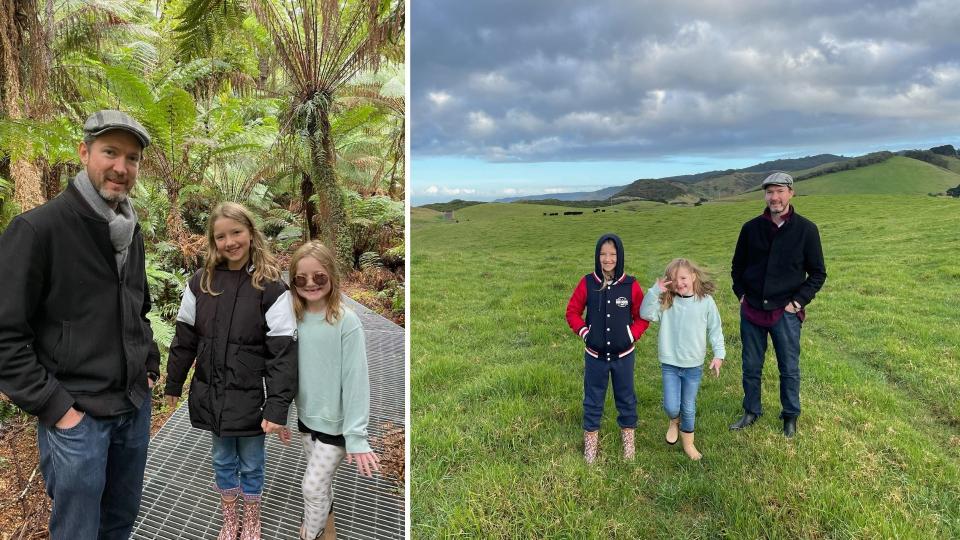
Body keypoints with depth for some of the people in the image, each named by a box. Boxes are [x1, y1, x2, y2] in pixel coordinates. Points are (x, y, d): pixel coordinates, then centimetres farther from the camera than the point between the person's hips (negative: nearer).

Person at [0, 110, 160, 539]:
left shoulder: (131, 233, 9)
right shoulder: (37, 229, -14)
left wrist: (150, 364, 10)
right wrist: (53, 406, -16)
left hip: (135, 407, 7)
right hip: (77, 415, -6)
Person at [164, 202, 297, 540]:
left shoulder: (270, 287, -15)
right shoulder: (201, 282, -3)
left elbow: (283, 352, -16)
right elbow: (184, 338, 7)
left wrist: (277, 408, -19)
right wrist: (173, 383, 13)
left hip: (250, 397, -3)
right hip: (211, 395, 3)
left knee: (251, 465, 14)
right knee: (223, 461, 19)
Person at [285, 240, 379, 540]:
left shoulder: (346, 321, -20)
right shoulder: (295, 318, -3)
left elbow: (356, 379, -21)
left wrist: (356, 435, -22)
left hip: (335, 421, -5)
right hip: (306, 416, 5)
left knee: (312, 486, 4)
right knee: (320, 480, 22)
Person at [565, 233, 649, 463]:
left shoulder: (631, 285, -9)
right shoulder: (587, 283, -9)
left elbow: (642, 317, 2)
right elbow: (572, 312, 2)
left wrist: (632, 335, -10)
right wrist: (584, 332, -8)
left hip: (623, 355, 0)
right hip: (595, 355, 0)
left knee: (626, 399, 16)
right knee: (592, 401, 12)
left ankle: (628, 441, 34)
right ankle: (590, 442, 28)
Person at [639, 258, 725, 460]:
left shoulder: (706, 301, -7)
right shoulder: (666, 301, -7)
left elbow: (715, 330, 2)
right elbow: (646, 313, -20)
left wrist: (719, 354, -3)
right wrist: (655, 290, -27)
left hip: (694, 366, 0)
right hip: (670, 364, 0)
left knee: (689, 408, 12)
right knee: (671, 406, -3)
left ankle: (688, 442, 35)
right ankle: (674, 422, 33)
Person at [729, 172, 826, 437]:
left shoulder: (806, 229, -7)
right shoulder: (751, 228, -1)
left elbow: (818, 273, 0)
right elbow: (737, 266, 12)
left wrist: (798, 301, -7)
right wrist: (741, 294, 3)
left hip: (786, 313, -2)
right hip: (751, 311, 2)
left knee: (789, 369, 11)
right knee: (751, 367, 13)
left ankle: (790, 416, 30)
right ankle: (751, 411, 31)